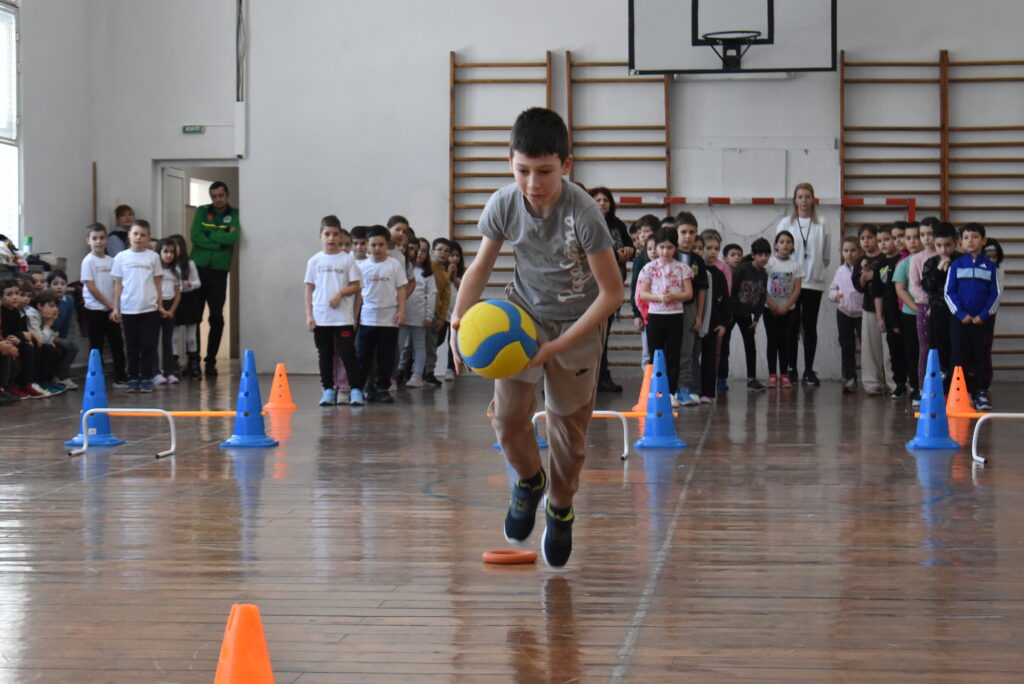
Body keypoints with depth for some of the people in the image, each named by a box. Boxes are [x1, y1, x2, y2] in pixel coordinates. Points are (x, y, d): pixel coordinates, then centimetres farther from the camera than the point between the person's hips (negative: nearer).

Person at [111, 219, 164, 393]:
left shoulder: (153, 257, 4)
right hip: (128, 309, 0)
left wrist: (160, 305, 7)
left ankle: (146, 379, 8)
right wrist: (116, 308, 4)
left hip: (149, 309, 0)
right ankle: (133, 379, 13)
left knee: (148, 346, 1)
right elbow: (118, 284, 6)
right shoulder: (121, 257, 4)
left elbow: (158, 282, 9)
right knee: (132, 346, 6)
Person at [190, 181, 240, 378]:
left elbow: (233, 237, -12)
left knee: (217, 319, -1)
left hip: (219, 272, 0)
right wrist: (220, 241, -11)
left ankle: (211, 361, 9)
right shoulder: (202, 212, 8)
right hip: (198, 268, 0)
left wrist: (209, 236, -9)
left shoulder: (234, 215, 5)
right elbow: (195, 236, -6)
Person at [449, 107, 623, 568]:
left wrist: (559, 346, -28)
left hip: (579, 322, -2)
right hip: (524, 314, 2)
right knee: (508, 415, -11)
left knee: (569, 425, 4)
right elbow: (481, 266, 1)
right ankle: (529, 482, 22)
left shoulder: (583, 214, -29)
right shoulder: (503, 206, -18)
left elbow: (612, 293, -22)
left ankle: (560, 509, 32)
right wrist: (460, 316, -17)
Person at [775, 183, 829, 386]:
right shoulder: (786, 223, 5)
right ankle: (791, 368, 8)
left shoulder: (821, 224, 3)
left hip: (814, 282, 0)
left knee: (810, 326, 2)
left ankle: (809, 370, 7)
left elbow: (826, 255, 6)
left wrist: (817, 270, 1)